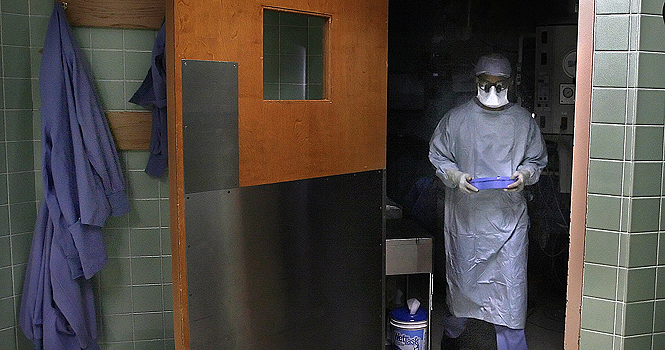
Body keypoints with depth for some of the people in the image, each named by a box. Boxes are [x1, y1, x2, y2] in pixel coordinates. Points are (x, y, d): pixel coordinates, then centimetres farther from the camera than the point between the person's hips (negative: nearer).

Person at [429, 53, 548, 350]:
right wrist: (456, 177, -13)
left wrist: (524, 175, -9)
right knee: (461, 277, 12)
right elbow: (438, 156, 5)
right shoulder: (456, 118, 2)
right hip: (465, 213, 0)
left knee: (510, 282, -1)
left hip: (509, 216, 1)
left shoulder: (523, 120, 7)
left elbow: (537, 159, 13)